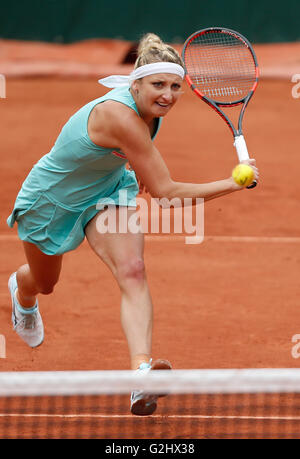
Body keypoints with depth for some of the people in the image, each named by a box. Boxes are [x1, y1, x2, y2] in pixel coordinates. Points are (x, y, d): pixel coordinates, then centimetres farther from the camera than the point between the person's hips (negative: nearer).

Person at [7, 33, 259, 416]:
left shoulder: (144, 106, -17)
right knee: (43, 283, 24)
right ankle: (21, 292, 64)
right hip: (51, 198, -5)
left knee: (132, 271, -23)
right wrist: (231, 184, -38)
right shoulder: (120, 116, -41)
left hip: (106, 191, 5)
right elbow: (164, 191, -38)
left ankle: (142, 373, -38)